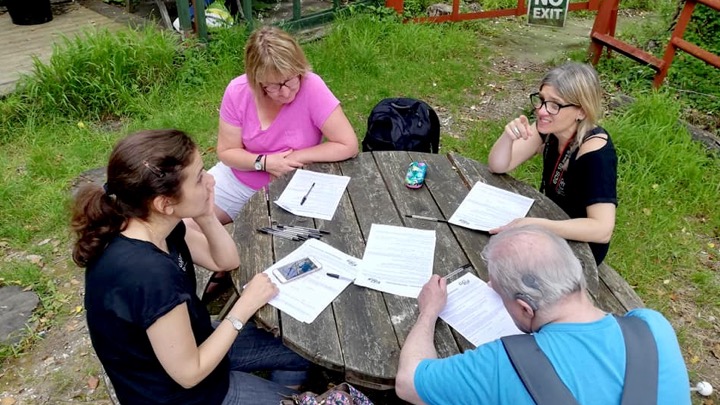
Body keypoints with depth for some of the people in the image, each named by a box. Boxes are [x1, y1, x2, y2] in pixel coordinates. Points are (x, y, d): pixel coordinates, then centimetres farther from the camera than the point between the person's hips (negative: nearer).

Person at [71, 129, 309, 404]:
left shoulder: (152, 226, -14)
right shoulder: (150, 275, -40)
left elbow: (226, 261, 0)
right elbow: (190, 374, -27)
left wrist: (207, 218, -19)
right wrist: (245, 306, -20)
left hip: (181, 345, 7)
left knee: (302, 356, 17)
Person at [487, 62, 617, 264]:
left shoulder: (595, 151, -29)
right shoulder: (549, 127, -11)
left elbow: (602, 229, -35)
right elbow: (498, 166, -11)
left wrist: (535, 225, -43)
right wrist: (508, 136, -31)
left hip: (579, 245, -5)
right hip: (551, 223, 6)